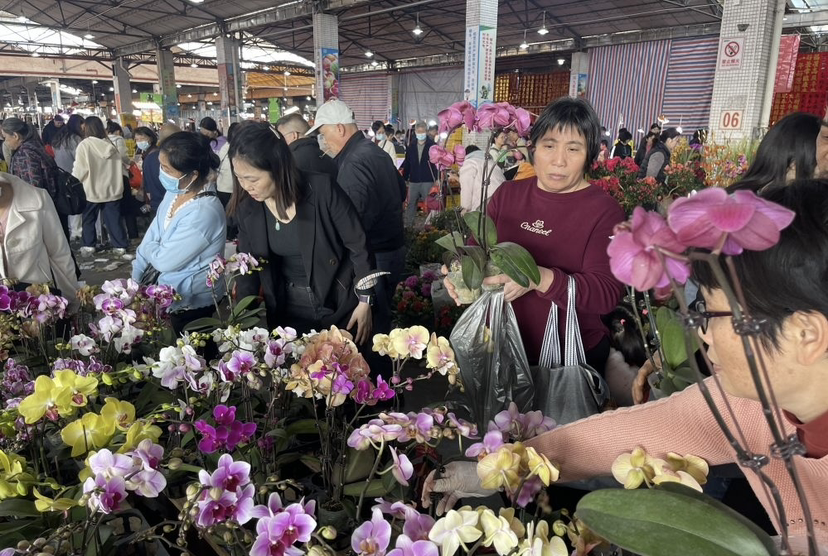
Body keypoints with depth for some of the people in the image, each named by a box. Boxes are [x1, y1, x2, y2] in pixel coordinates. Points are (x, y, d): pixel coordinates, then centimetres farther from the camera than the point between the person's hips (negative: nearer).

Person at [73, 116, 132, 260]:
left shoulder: (84, 145, -13)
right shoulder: (110, 144, 0)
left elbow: (79, 169, -12)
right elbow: (120, 166, 5)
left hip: (92, 190, -3)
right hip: (112, 189, 3)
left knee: (88, 219, 14)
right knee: (114, 219, 7)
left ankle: (88, 246, 22)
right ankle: (120, 247, 6)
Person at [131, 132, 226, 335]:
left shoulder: (204, 212, -31)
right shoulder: (175, 192, -5)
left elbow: (164, 260, -24)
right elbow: (153, 233, 6)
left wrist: (147, 247, -3)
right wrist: (134, 277, 4)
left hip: (192, 305, -8)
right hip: (170, 291, 8)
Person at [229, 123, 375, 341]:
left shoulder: (321, 189, -22)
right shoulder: (247, 208, -8)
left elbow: (357, 245, -13)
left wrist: (365, 301, -11)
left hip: (338, 304, -3)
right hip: (287, 309, 4)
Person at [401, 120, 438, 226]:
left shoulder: (432, 146, -2)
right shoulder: (411, 147, 8)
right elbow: (406, 164, 10)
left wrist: (437, 179, -9)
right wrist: (404, 179, 7)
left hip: (428, 181, -3)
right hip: (413, 181, 3)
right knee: (411, 204, 8)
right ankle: (408, 224, 15)